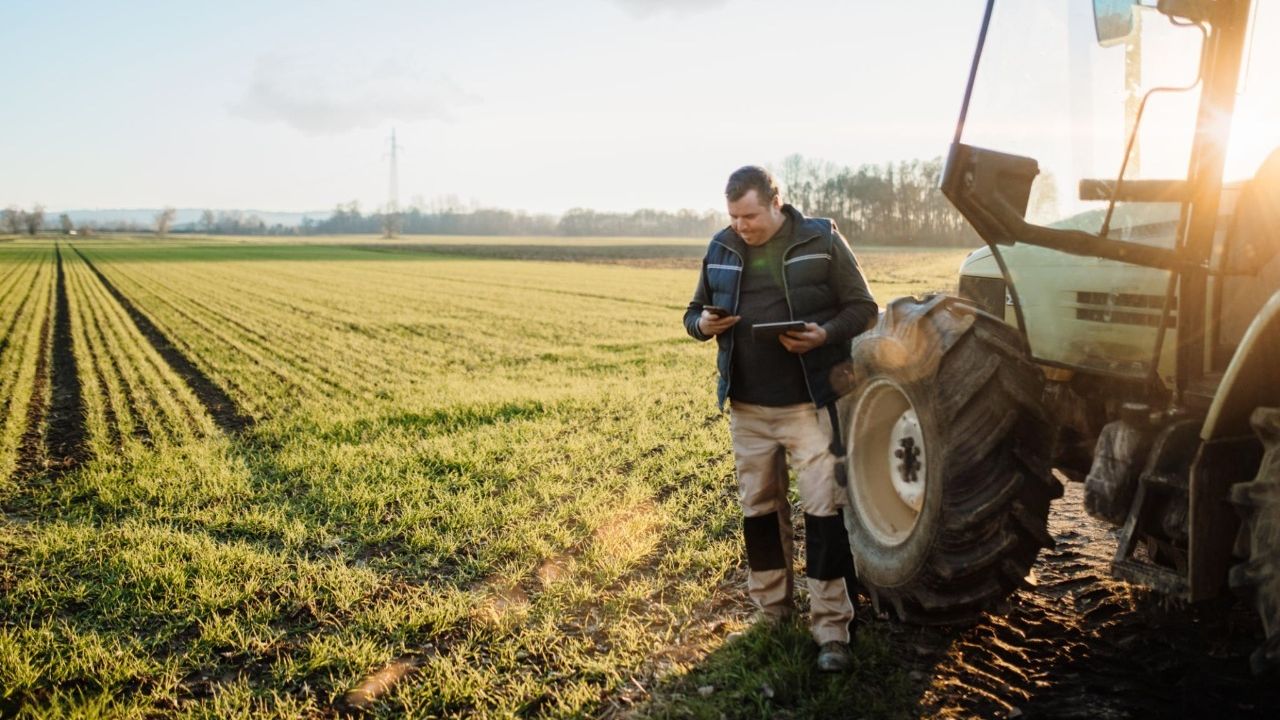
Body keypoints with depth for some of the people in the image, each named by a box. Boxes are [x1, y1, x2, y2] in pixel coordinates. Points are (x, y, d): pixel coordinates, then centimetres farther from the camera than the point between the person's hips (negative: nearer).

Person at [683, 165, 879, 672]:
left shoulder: (821, 241, -5)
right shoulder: (721, 249, 5)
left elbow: (863, 307, -2)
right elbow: (693, 312, 14)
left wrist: (826, 334, -21)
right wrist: (704, 324, -10)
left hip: (808, 402, -4)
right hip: (747, 407, 4)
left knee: (822, 507, -4)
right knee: (759, 507, 13)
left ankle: (831, 629, 5)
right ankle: (772, 610, 30)